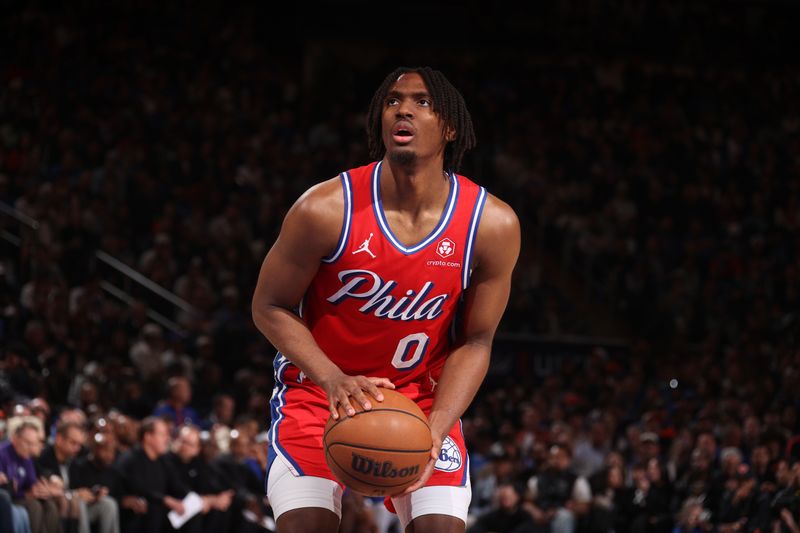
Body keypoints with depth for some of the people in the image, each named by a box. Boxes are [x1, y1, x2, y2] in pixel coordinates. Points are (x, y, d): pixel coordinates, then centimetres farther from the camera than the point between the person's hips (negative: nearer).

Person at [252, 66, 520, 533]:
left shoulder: (493, 225, -16)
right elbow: (270, 307, -10)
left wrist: (434, 431, -22)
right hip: (320, 388, -2)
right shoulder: (327, 209, -22)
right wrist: (333, 379, -26)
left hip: (422, 392, 2)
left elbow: (475, 342, -7)